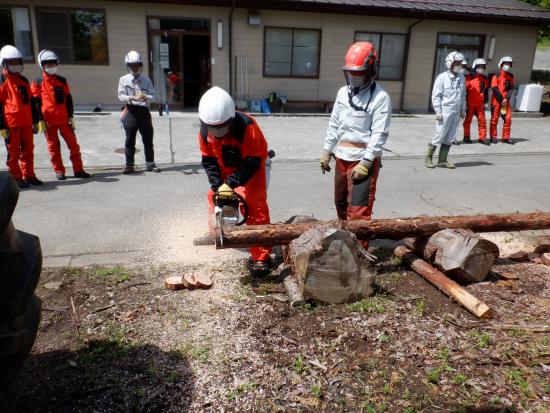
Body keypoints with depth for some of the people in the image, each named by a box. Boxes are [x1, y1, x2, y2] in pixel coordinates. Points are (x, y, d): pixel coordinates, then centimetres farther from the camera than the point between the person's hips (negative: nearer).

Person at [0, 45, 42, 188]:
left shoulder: (23, 81, 16)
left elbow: (31, 101, 21)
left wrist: (35, 121, 19)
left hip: (26, 123, 6)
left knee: (28, 151, 10)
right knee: (14, 153, 1)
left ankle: (29, 175, 20)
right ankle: (16, 178, 9)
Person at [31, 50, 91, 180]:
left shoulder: (62, 81, 9)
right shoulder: (38, 82, 1)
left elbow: (68, 99, 10)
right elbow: (36, 102, -1)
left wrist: (71, 116, 5)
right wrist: (40, 120, -6)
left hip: (64, 119, 2)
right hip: (48, 120, -2)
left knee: (73, 144, 1)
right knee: (53, 146, 5)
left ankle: (78, 169, 9)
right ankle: (59, 171, 14)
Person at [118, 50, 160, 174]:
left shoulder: (146, 79, 8)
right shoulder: (123, 79, 5)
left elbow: (152, 95, 2)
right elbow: (121, 95, -3)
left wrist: (145, 97, -20)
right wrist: (130, 98, -22)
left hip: (144, 110, 2)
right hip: (130, 111, -1)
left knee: (148, 138, 6)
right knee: (130, 140, 1)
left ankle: (150, 163, 17)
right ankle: (129, 165, 8)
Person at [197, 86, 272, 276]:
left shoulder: (247, 126, -36)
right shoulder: (205, 131, -19)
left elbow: (253, 161, -32)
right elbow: (208, 160, -10)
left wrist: (231, 183, -35)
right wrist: (217, 185, -22)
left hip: (252, 167, -5)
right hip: (225, 168, 6)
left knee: (255, 206, -13)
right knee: (214, 196, 10)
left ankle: (261, 256, -11)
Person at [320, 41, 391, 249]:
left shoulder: (380, 97, -12)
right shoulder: (343, 92, 9)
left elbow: (379, 134, -16)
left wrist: (365, 163, -21)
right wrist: (326, 152, 12)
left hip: (363, 160, -7)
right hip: (341, 157, 7)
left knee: (358, 210, -7)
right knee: (340, 203, 20)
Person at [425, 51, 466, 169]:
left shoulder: (461, 77, 10)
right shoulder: (442, 78, -7)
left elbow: (463, 95, 18)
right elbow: (435, 96, -8)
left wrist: (463, 109, 14)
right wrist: (438, 112, -13)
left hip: (456, 113, 6)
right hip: (445, 112, -6)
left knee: (450, 137, 7)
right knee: (440, 136, -4)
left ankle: (442, 160, 15)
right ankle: (428, 157, 13)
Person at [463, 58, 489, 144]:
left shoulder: (485, 79, 11)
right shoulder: (470, 78, -6)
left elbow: (486, 91, 18)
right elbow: (464, 90, -7)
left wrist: (485, 102, 15)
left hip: (480, 104, 5)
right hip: (470, 104, -5)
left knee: (482, 120, 3)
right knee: (468, 120, 4)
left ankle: (482, 137, 9)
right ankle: (466, 137, 14)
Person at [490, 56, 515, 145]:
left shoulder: (510, 76, 9)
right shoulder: (496, 76, -5)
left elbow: (511, 88, 4)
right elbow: (494, 89, -11)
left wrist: (506, 99, -11)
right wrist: (501, 100, -11)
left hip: (505, 101, 4)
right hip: (496, 100, -4)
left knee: (508, 119, 1)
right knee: (494, 119, 1)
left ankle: (506, 137, 8)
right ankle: (493, 137, 11)